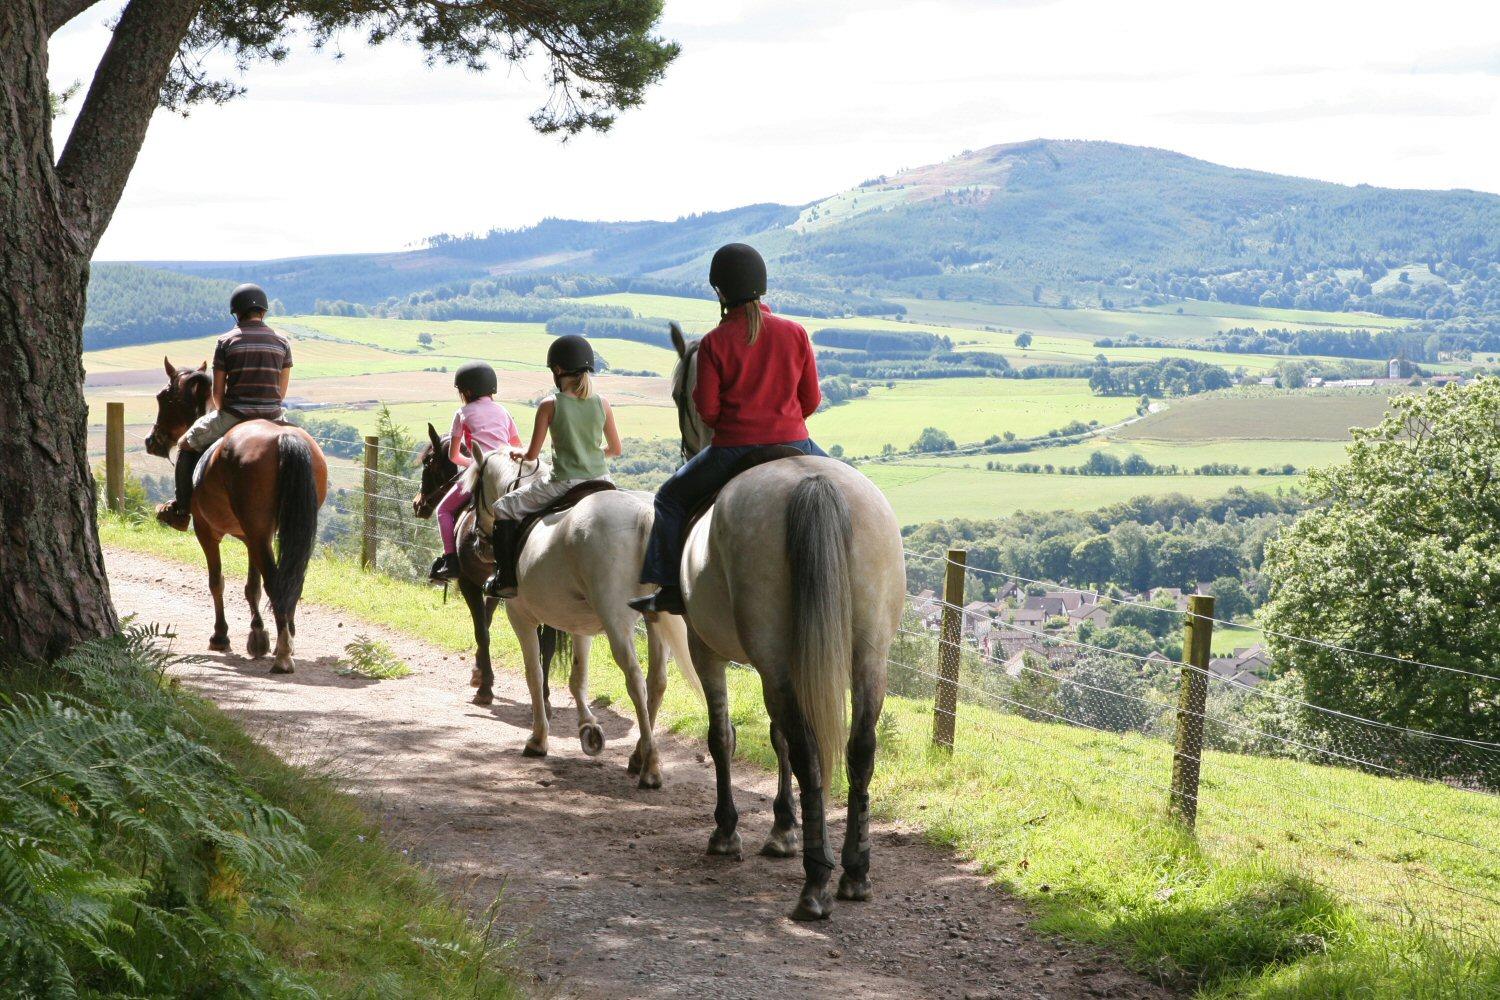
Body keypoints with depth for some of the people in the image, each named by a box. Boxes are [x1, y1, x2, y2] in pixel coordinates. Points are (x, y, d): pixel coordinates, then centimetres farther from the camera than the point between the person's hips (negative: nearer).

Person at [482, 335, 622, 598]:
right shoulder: (602, 403, 1)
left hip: (565, 484, -4)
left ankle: (506, 579, 7)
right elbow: (615, 449, 10)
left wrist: (519, 455, 19)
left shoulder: (550, 405, -9)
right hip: (601, 482, 4)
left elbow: (532, 454, -4)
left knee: (503, 509, 12)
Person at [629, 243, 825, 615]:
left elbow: (707, 411, -7)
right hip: (793, 443, 2)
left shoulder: (714, 343, -8)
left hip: (733, 451, -2)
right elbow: (811, 400, 4)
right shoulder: (795, 333, -1)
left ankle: (671, 588, 15)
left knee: (671, 497, 21)